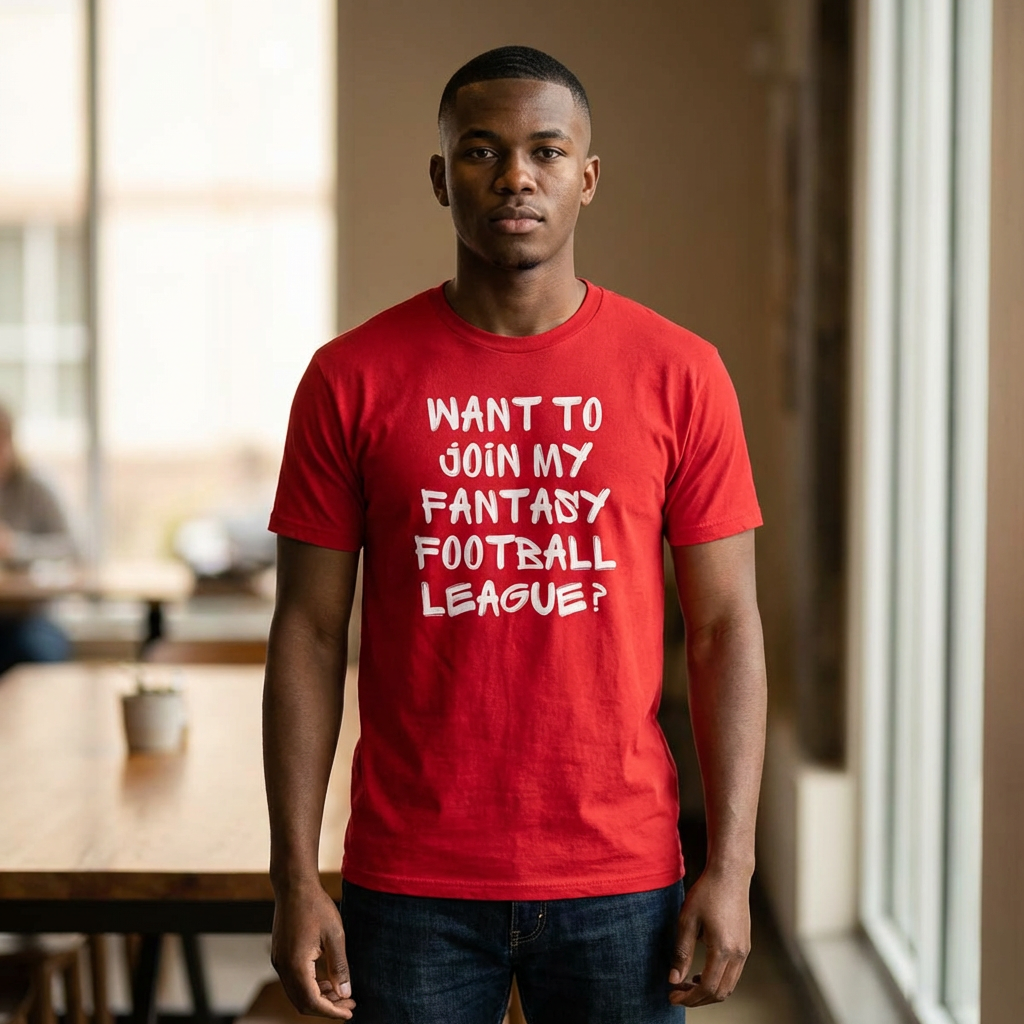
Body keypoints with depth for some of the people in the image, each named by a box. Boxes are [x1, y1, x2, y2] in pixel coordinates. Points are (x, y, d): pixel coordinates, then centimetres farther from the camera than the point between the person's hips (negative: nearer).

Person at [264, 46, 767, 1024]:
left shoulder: (678, 374, 0)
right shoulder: (352, 380, -1)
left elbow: (725, 629, 1)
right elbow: (309, 634, 0)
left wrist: (731, 867, -4)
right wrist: (295, 878, -4)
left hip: (621, 880, 0)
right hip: (410, 886, 0)